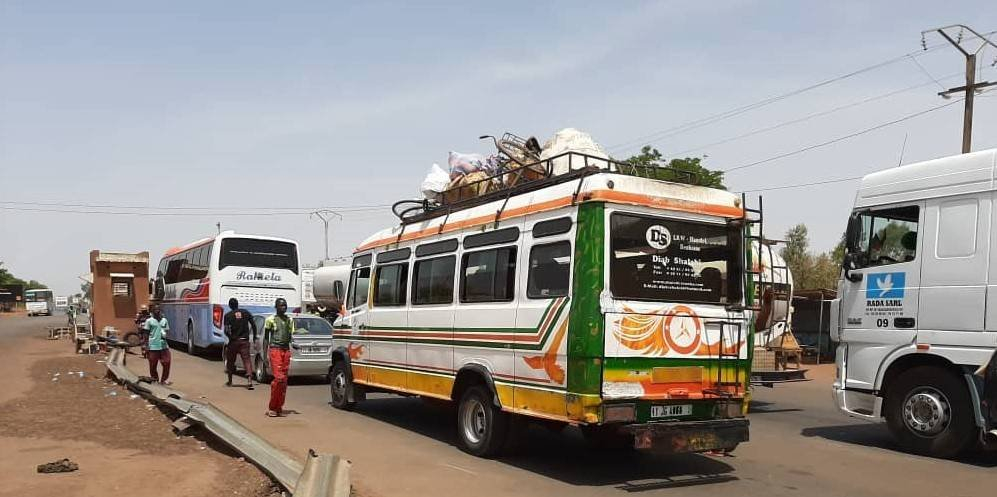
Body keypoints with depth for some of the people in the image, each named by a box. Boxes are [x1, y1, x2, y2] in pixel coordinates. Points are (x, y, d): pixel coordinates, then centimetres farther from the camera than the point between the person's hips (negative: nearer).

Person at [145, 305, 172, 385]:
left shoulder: (164, 320, 8)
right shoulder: (149, 321, -2)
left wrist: (165, 335, -8)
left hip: (163, 345, 3)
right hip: (153, 346, -3)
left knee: (166, 363, 0)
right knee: (153, 364, 5)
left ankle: (164, 380, 12)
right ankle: (154, 379, 25)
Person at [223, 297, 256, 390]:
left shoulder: (228, 315, -4)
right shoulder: (246, 313, 3)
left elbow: (226, 330, -14)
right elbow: (253, 325, 5)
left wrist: (230, 337, 4)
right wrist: (254, 336, 17)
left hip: (234, 341, -1)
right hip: (244, 341, 1)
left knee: (230, 361, 16)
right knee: (247, 359, -3)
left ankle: (230, 381, 28)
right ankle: (250, 381, -19)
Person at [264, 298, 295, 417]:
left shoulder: (289, 320, 14)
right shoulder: (271, 320, -1)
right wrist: (265, 353, -4)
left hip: (286, 350, 6)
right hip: (275, 349, -6)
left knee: (284, 380, 3)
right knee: (279, 378, -15)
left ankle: (279, 408, 9)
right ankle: (272, 408, -6)